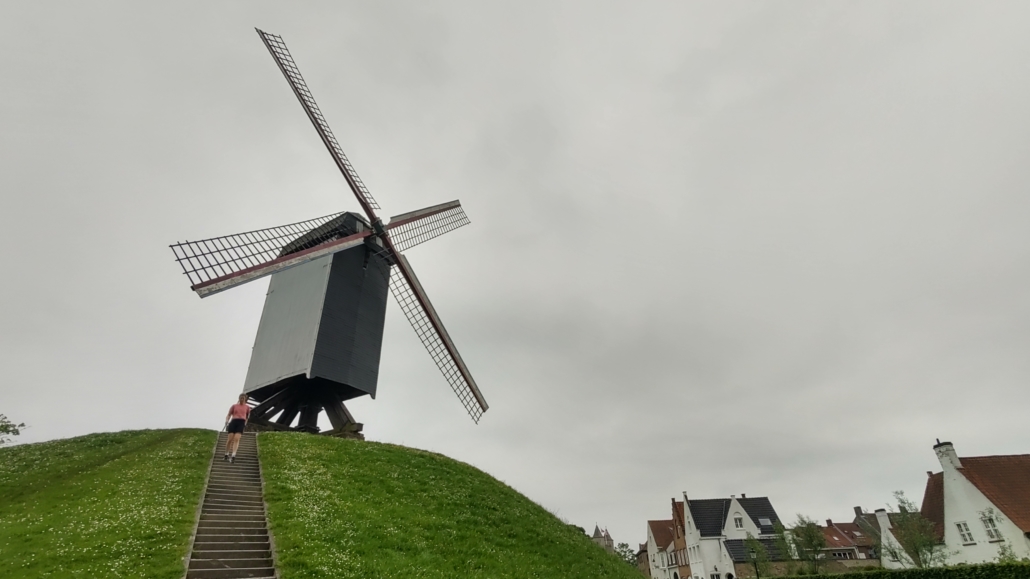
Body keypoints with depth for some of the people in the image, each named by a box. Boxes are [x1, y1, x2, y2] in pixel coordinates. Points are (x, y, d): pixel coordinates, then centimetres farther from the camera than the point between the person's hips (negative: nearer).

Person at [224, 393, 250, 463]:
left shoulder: (247, 407, 15)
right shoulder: (234, 406, 14)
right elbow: (228, 415, 14)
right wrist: (226, 422, -3)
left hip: (241, 422, -1)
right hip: (233, 421, 1)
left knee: (237, 439, -16)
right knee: (230, 439, -3)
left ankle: (233, 456, -23)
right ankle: (226, 455, 15)